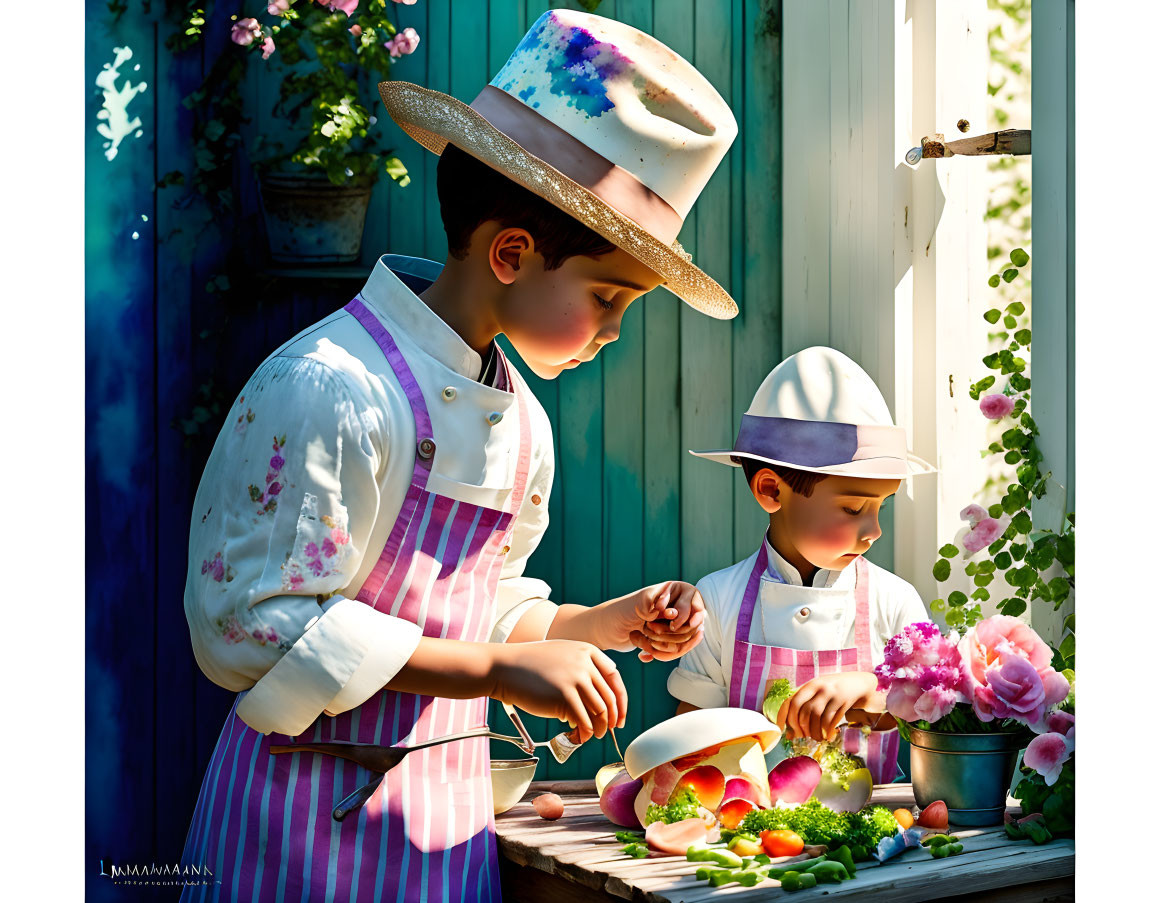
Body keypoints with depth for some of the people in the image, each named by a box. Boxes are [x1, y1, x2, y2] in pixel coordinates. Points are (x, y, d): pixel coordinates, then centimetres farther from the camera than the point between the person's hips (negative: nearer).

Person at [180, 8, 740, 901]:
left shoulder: (520, 421, 8)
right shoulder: (326, 389, -18)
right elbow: (247, 624, -22)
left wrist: (609, 624, 3)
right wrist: (501, 669, -23)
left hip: (448, 819, 7)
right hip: (310, 820, -7)